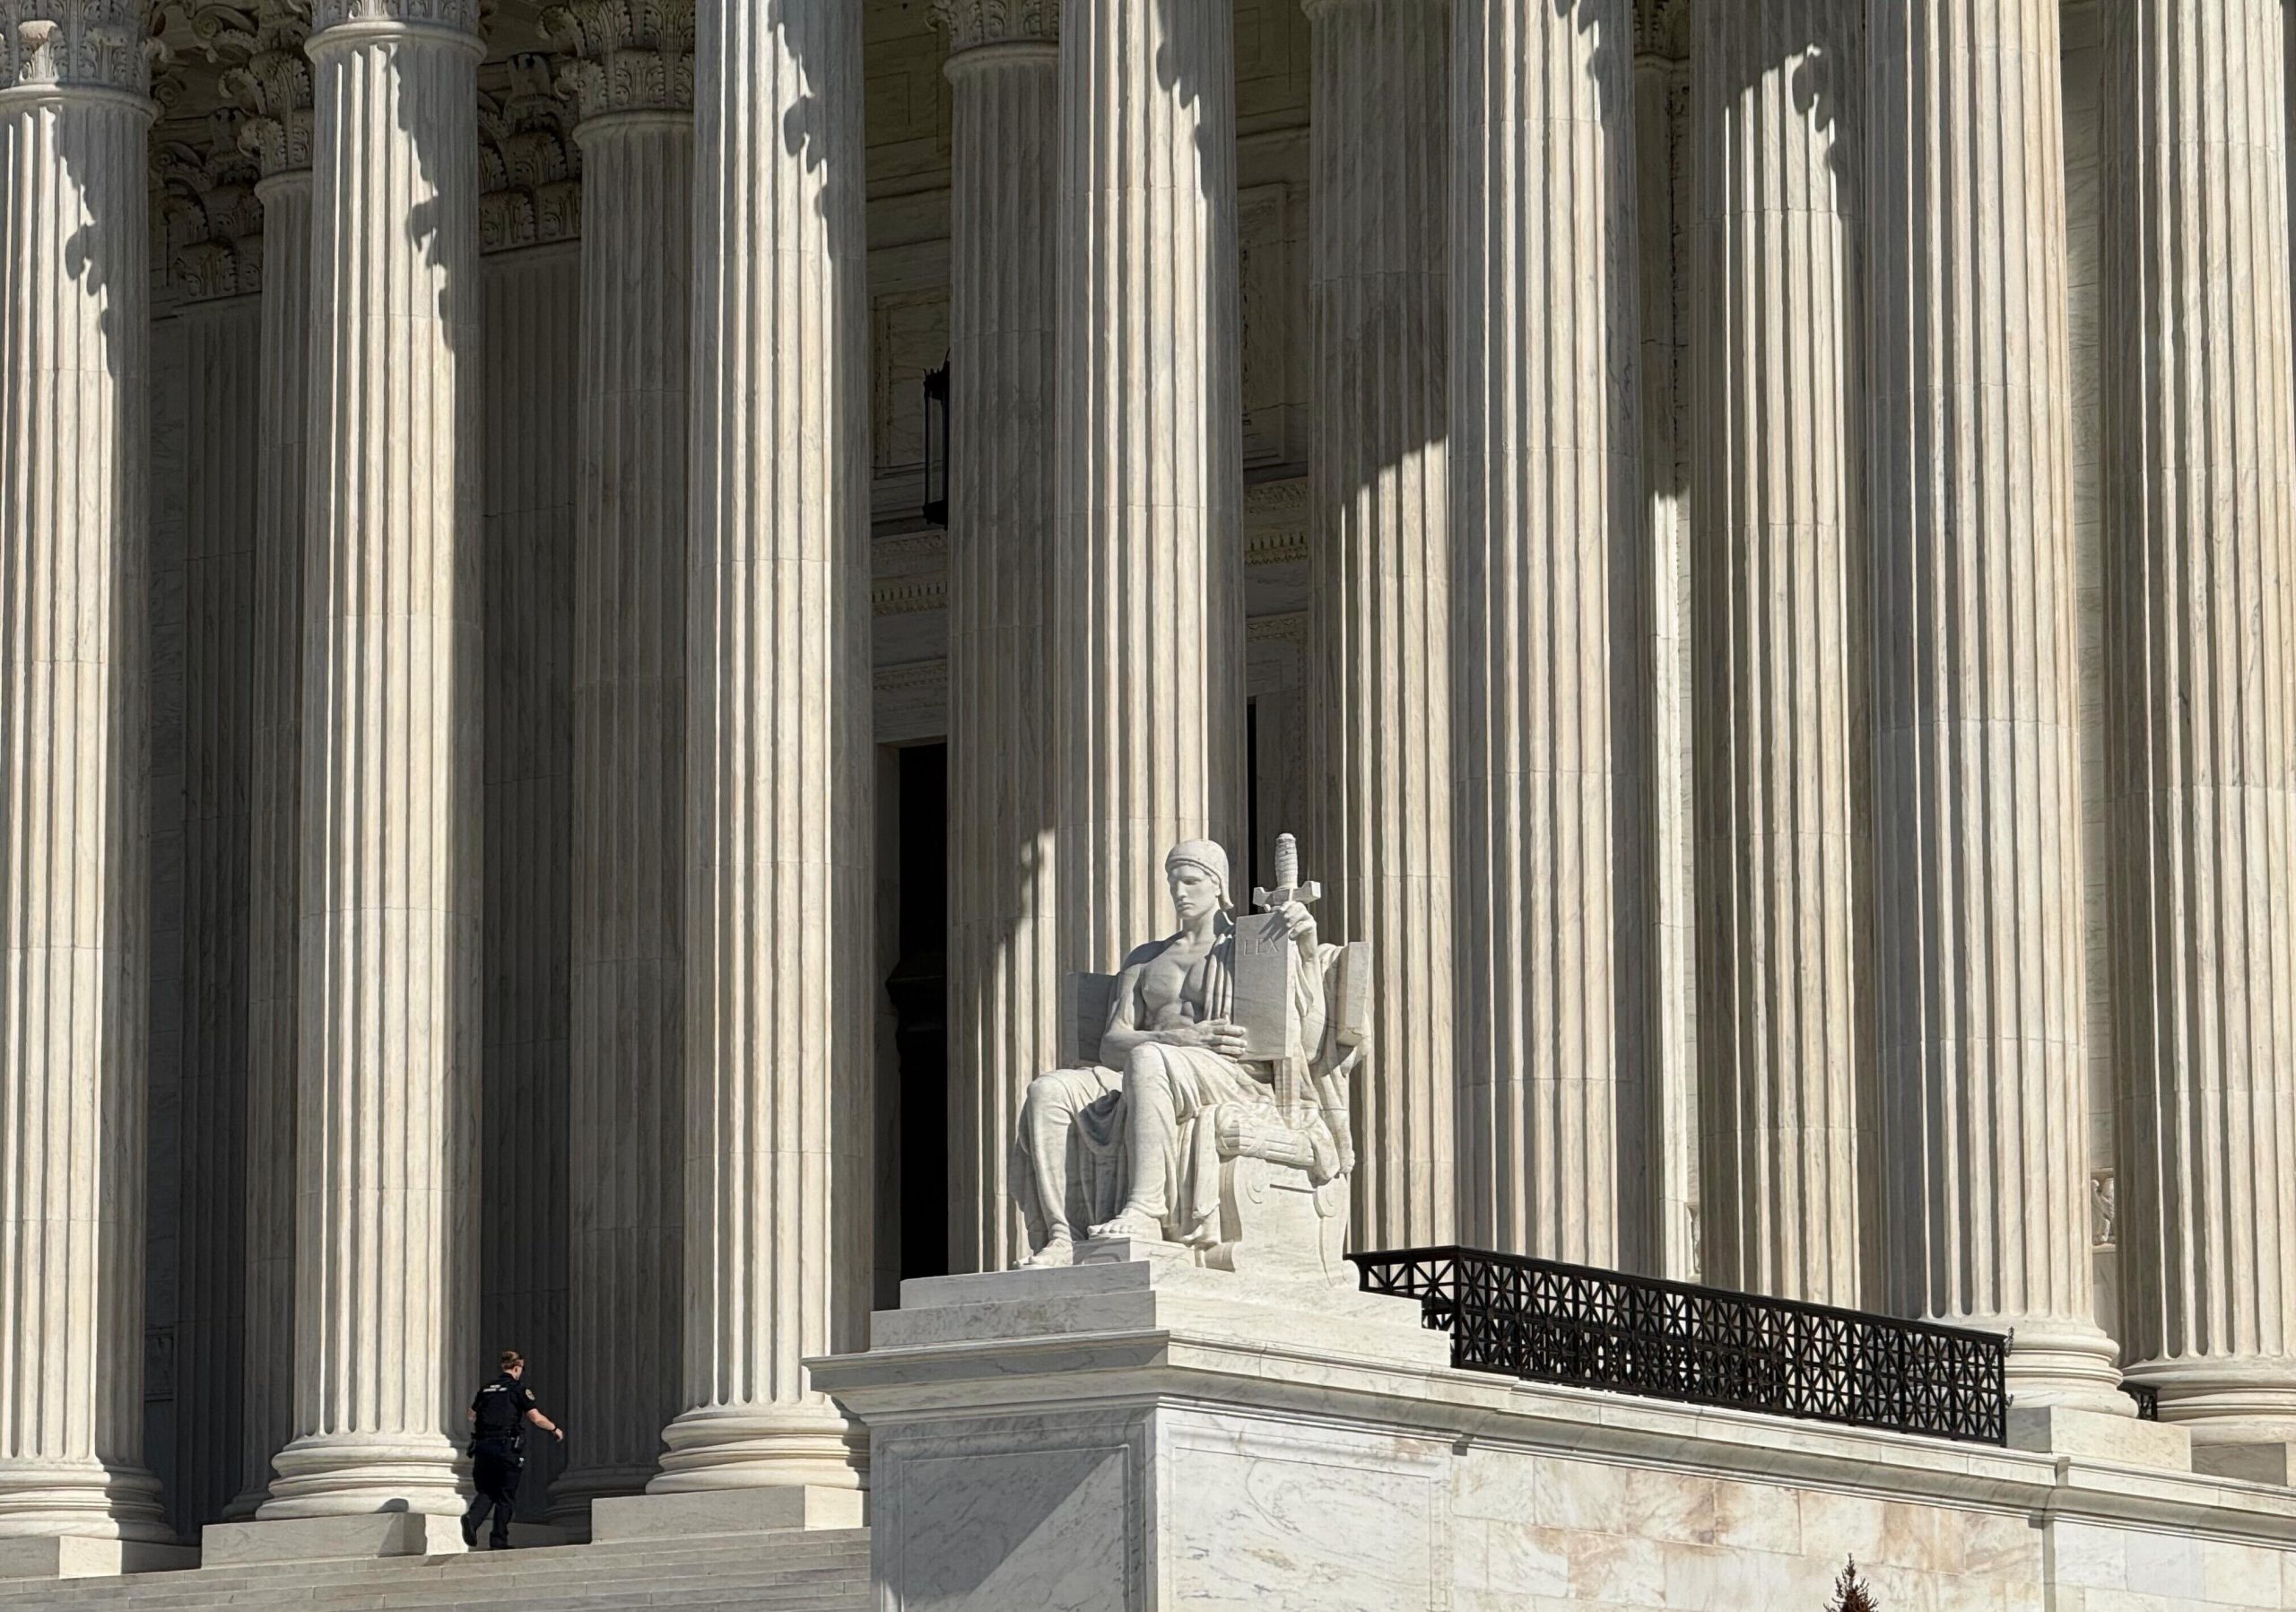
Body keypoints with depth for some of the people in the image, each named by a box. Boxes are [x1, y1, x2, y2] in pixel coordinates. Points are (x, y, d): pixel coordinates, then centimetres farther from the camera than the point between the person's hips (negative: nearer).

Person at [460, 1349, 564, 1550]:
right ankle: (499, 1539, 1)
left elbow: (472, 1416, 18)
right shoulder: (518, 1389, -2)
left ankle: (472, 1518, -18)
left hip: (483, 1445, 5)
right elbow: (537, 1418, -6)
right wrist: (555, 1429, 9)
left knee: (487, 1491, 11)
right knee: (506, 1495, 4)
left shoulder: (486, 1389, 14)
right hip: (506, 1447, -4)